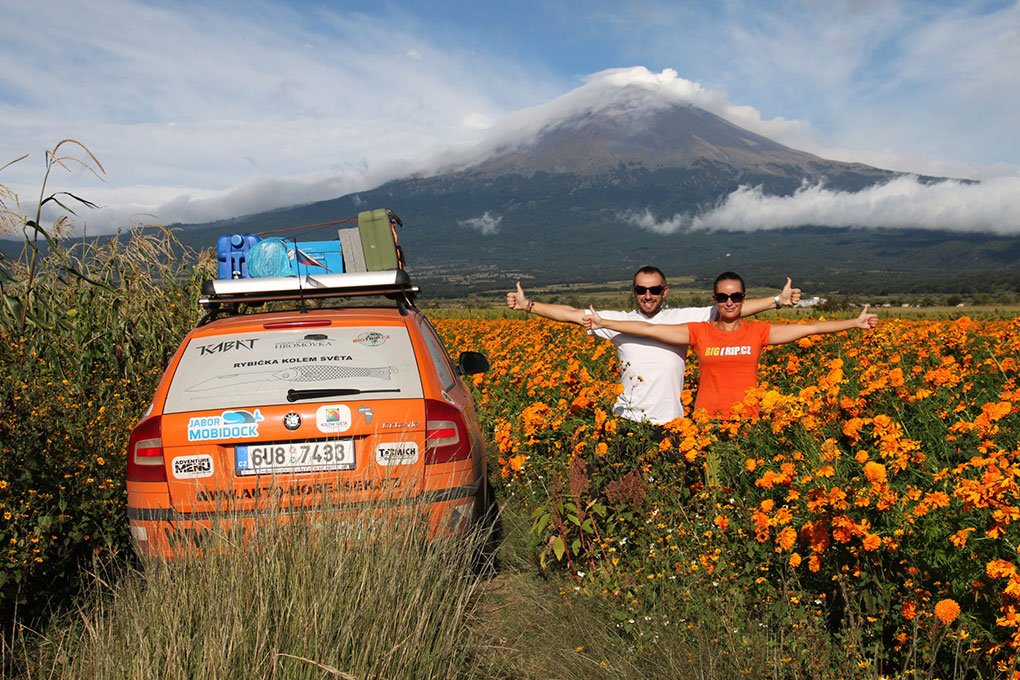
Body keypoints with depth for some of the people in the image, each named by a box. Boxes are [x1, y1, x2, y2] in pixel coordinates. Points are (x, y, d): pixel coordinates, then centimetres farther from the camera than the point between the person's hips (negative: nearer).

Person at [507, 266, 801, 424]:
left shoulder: (682, 319, 1)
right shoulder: (619, 321, 3)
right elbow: (571, 314, 2)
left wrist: (778, 300, -4)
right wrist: (526, 304, -3)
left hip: (669, 421, 0)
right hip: (627, 420, 1)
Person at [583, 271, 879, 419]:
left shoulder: (758, 332, 4)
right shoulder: (699, 332, 2)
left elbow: (808, 328, 4)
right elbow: (650, 329, -1)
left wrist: (855, 323, 2)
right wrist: (604, 322, -4)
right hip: (707, 423, 0)